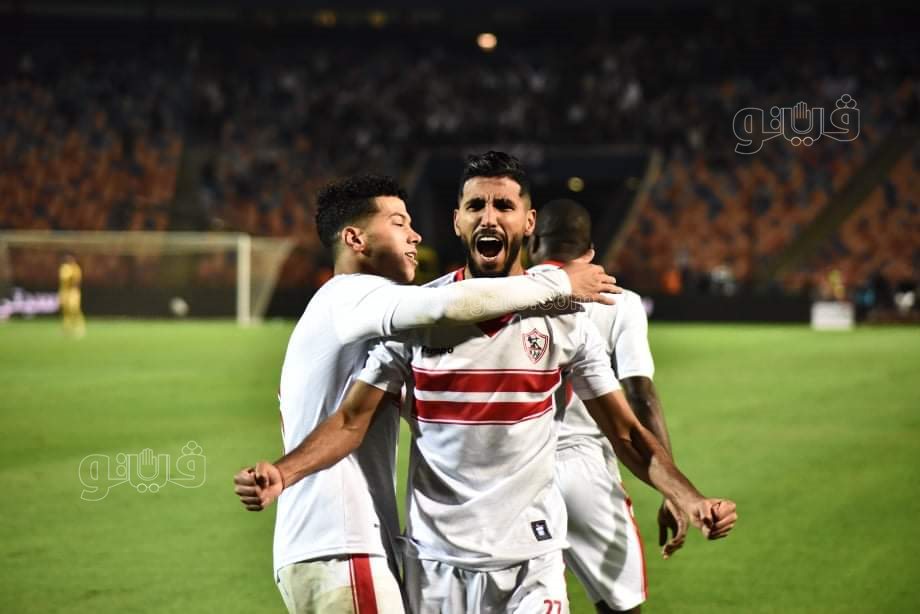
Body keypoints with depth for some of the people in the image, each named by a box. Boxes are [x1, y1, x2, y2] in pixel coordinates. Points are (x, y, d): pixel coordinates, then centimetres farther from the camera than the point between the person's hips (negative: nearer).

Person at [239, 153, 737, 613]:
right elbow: (353, 419, -3)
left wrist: (689, 500, -11)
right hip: (435, 559, 0)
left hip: (531, 560, 0)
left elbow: (625, 432, 3)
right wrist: (283, 473, -20)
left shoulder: (562, 318, 0)